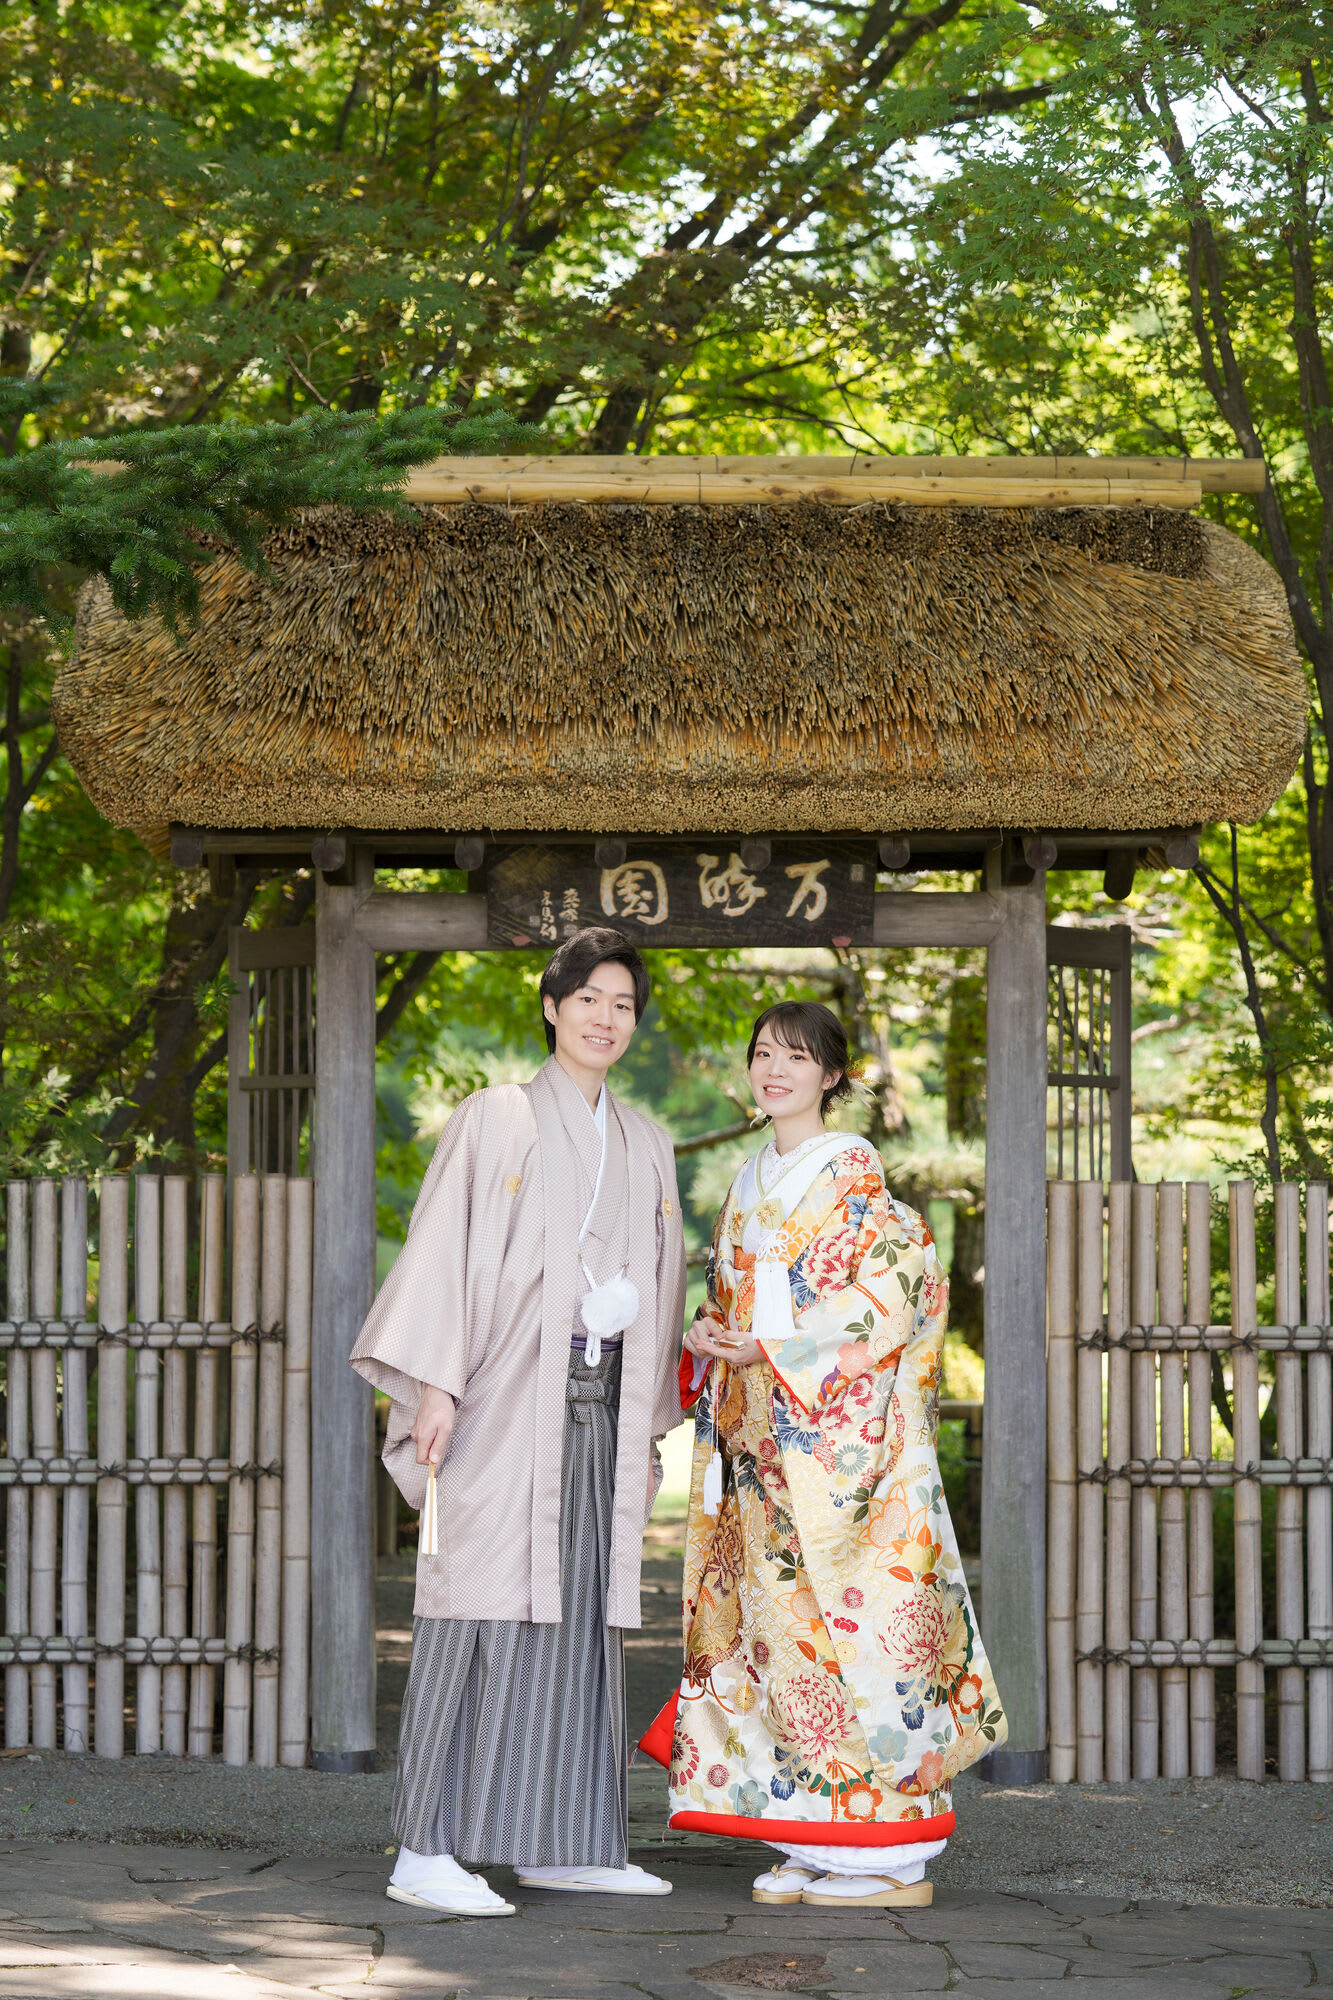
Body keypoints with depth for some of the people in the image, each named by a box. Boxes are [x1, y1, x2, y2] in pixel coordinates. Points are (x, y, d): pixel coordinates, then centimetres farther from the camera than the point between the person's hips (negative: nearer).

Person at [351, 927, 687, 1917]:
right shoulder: (496, 1119, 2)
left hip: (600, 1406, 6)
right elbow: (446, 1248, -5)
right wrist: (436, 1384, -14)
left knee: (581, 1610, 5)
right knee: (486, 1601, -11)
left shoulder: (646, 1145, 18)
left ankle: (563, 1841, 12)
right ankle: (426, 1853, -13)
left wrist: (651, 1428, 18)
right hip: (507, 1399, -6)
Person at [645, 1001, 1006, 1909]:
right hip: (760, 1441, 8)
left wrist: (774, 1351, -17)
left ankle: (891, 1856, -3)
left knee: (845, 1626, -8)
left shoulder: (854, 1176, -5)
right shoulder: (753, 1184, 18)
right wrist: (709, 1343, 2)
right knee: (780, 1627, 5)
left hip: (841, 1434, -8)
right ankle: (814, 1848, 11)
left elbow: (892, 1295, -13)